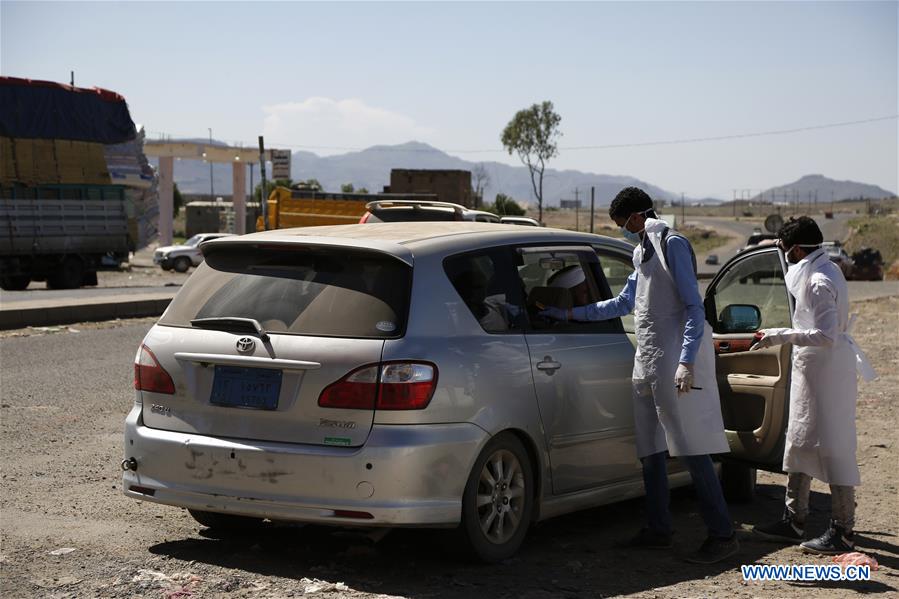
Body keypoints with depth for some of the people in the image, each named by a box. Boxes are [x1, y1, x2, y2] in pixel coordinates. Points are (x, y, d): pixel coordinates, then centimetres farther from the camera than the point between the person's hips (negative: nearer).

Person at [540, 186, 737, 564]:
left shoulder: (672, 244, -8)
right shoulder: (641, 252, 20)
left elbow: (694, 307, -14)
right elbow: (623, 304, 32)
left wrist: (686, 362, -23)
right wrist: (570, 313, 30)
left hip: (675, 360, -9)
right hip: (648, 361, 9)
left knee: (691, 449, -10)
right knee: (650, 450, 10)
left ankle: (722, 535, -8)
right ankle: (659, 531, 18)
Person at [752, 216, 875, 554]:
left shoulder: (820, 282, -20)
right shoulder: (823, 272, 11)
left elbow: (826, 336, -26)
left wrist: (782, 336, -22)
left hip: (827, 373, -11)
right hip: (811, 371, 11)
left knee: (833, 450, -4)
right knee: (799, 444, 15)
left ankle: (842, 532, 2)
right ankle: (794, 520, 24)